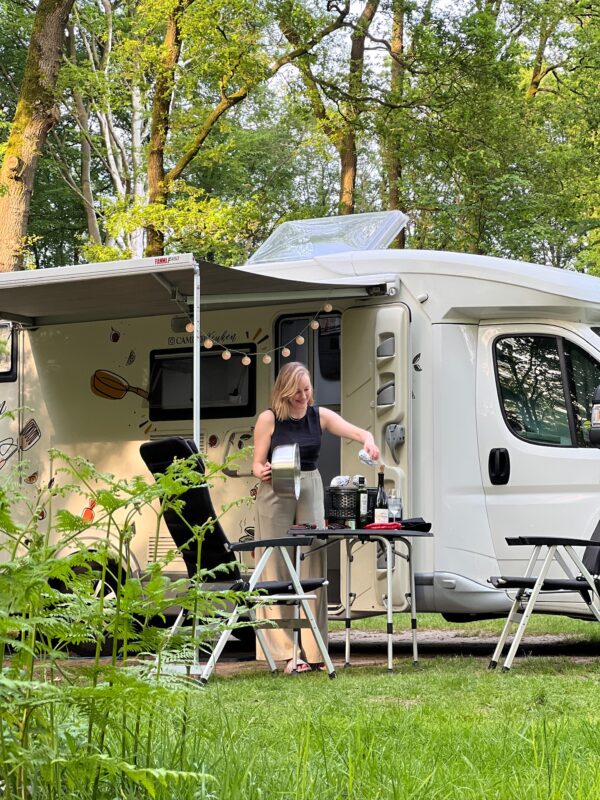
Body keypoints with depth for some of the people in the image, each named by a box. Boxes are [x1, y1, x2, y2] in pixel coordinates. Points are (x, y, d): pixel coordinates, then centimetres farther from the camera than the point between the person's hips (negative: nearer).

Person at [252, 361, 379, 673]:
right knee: (278, 570, -5)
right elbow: (257, 463, -1)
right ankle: (286, 652, -4)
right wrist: (262, 472, -24)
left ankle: (312, 651, 2)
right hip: (275, 494, -3)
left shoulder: (319, 416, 5)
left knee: (313, 568, -1)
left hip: (310, 489, 3)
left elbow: (358, 432, -4)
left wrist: (368, 440, -27)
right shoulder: (269, 419, -3)